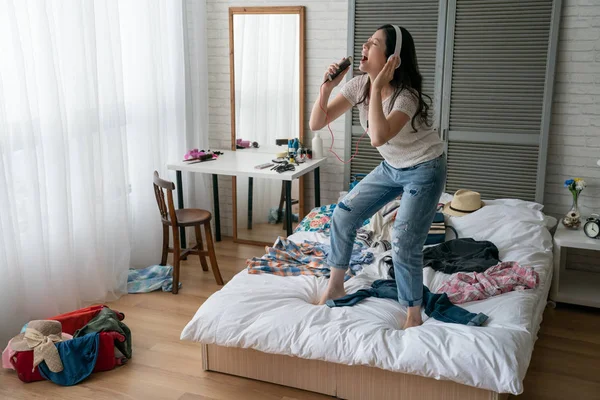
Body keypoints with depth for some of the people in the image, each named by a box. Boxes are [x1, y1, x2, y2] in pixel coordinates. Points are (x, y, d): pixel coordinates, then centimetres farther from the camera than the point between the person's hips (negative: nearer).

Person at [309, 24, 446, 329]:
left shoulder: (406, 95, -30)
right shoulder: (359, 85, -10)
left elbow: (378, 137, -47)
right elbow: (316, 124, -10)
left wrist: (377, 86, -40)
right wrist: (326, 87, -25)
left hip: (425, 170, -7)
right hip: (392, 167, 7)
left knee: (404, 246, -10)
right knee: (343, 216, 5)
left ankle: (414, 318, 10)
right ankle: (335, 287, 23)